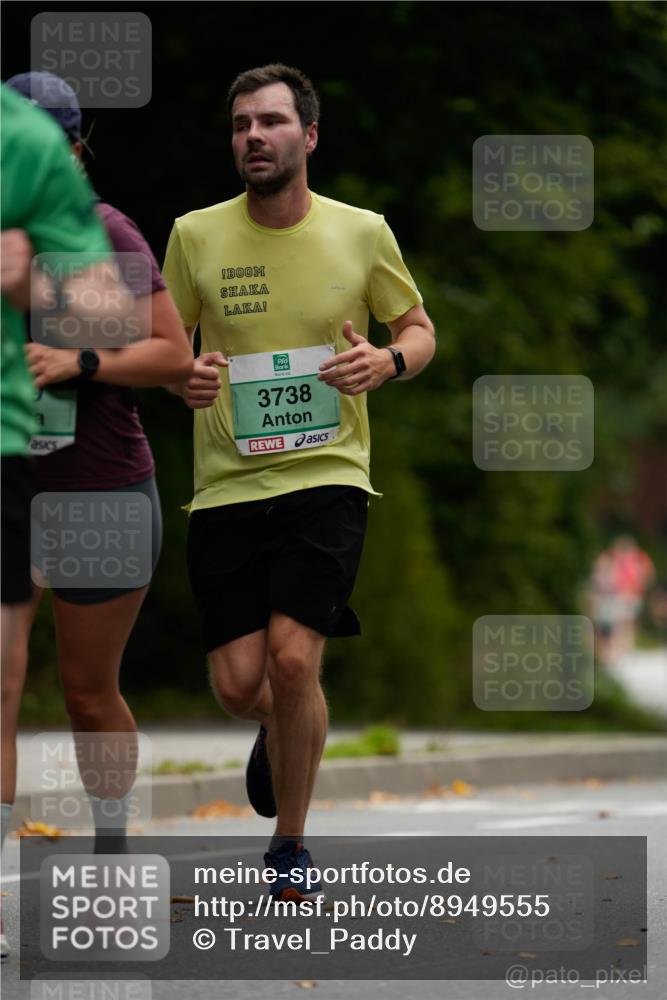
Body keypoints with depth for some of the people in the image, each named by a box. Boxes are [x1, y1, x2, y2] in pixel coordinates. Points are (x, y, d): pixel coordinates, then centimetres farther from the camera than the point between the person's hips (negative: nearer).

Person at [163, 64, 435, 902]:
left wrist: (388, 361, -11)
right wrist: (180, 377, -11)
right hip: (226, 482, 2)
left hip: (327, 476, -2)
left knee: (292, 657, -17)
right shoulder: (195, 235, 1)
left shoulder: (362, 233, 0)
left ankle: (291, 847, 3)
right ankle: (281, 728, 37)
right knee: (238, 684, -3)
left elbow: (419, 330, 12)